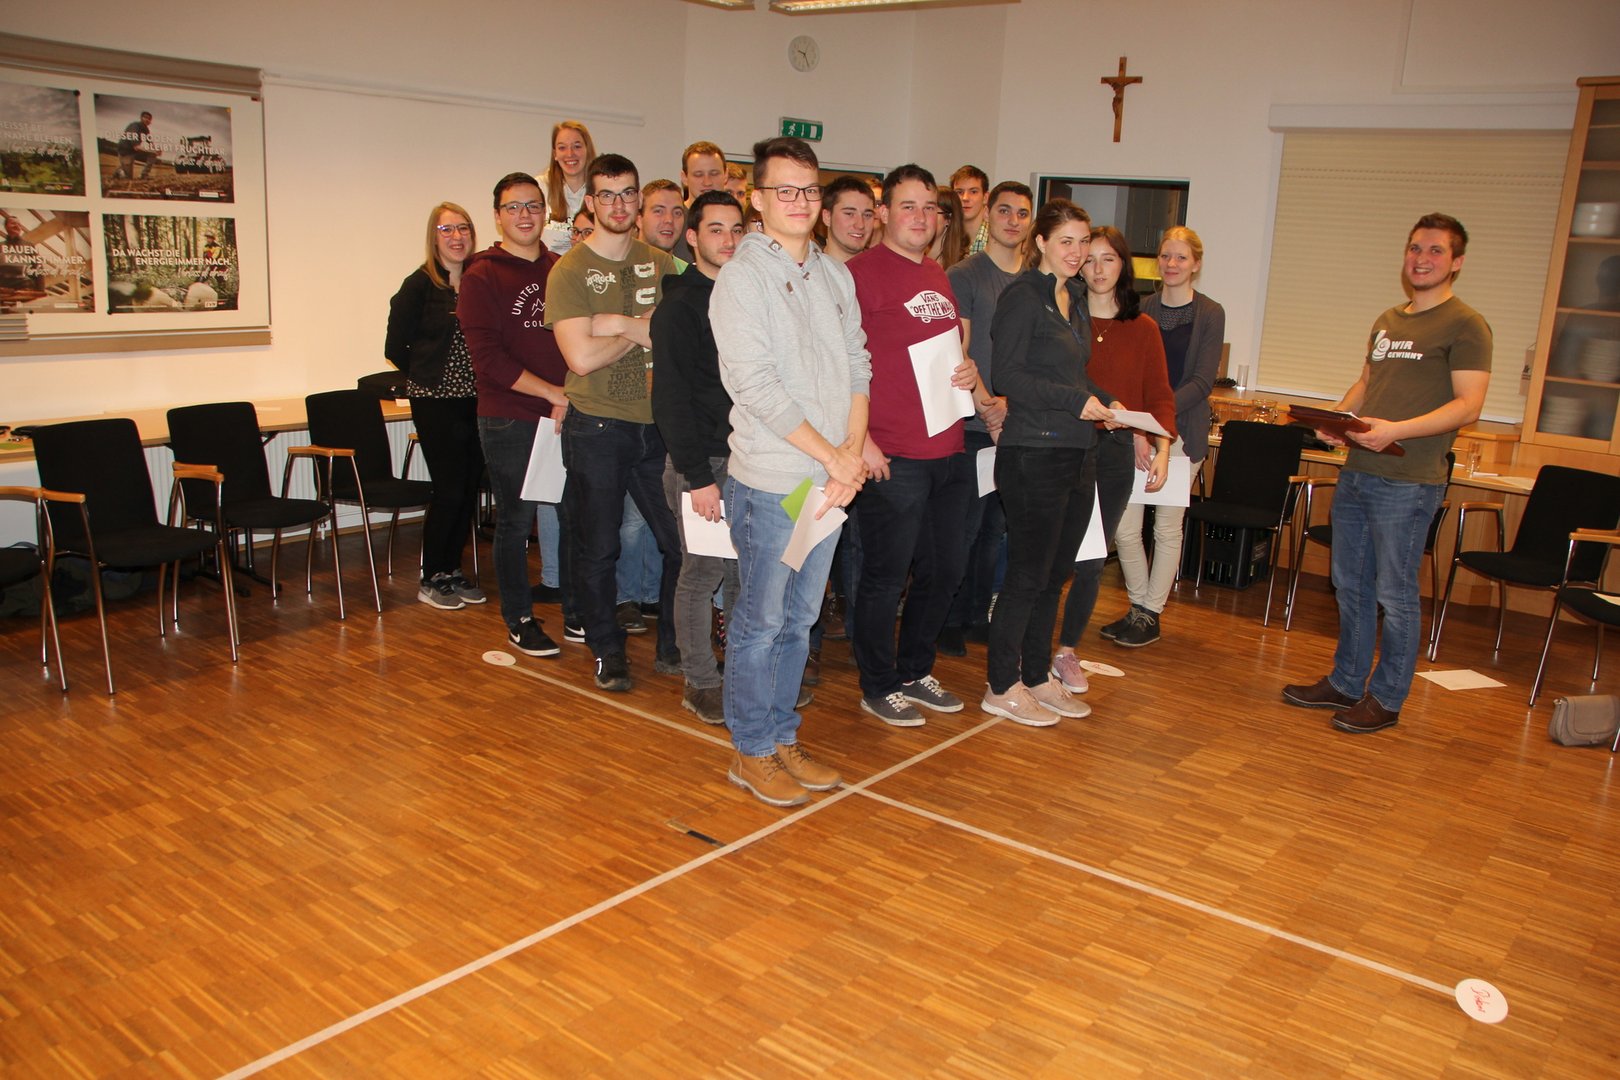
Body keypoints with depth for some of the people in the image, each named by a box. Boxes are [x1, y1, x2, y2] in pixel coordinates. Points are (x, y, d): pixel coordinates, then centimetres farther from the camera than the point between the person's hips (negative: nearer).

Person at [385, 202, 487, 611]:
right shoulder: (419, 285, -5)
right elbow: (395, 348, -3)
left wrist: (481, 378, 0)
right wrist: (431, 376, 1)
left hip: (476, 401, 5)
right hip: (437, 404, -5)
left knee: (469, 490, 8)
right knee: (449, 491, -4)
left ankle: (453, 571, 23)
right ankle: (431, 580, 10)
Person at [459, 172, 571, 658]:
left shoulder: (561, 270, 13)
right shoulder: (482, 277, -3)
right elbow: (489, 358, -12)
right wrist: (553, 393, -16)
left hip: (566, 416, 5)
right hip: (510, 421, -5)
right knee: (515, 522, 4)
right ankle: (519, 619, 18)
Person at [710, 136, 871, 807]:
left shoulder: (835, 276, 13)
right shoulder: (742, 277, -8)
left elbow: (857, 365, 11)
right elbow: (755, 385, -16)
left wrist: (852, 452, -5)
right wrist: (834, 455, -15)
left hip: (831, 478, 6)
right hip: (770, 480, -6)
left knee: (799, 618, 14)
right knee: (760, 620, 4)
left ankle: (782, 739, 28)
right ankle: (751, 753, 18)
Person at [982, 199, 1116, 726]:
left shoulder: (1074, 300, 17)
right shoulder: (1022, 297, -9)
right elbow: (1006, 374, -17)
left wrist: (1105, 403, 5)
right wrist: (1076, 401, -18)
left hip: (1076, 454, 8)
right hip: (1033, 454, -8)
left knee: (1055, 574, 14)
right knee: (1028, 575, -2)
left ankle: (1037, 677, 26)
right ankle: (1002, 688, 12)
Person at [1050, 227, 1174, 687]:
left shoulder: (1143, 329, 8)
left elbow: (1159, 396, 7)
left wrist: (1161, 447, -6)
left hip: (1115, 454, 3)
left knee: (1091, 561, 7)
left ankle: (1067, 650, 22)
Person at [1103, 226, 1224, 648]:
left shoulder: (1210, 314, -2)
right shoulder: (1143, 309, 9)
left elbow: (1202, 381, -9)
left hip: (1181, 431, -3)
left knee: (1168, 526, 4)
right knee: (1123, 525, 0)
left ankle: (1151, 614, 16)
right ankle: (1138, 606, 18)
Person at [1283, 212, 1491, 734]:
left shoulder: (1464, 325, -6)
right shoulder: (1387, 321, 18)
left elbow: (1468, 405, -13)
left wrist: (1396, 430, -26)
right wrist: (1336, 418, 4)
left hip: (1408, 481, -7)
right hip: (1356, 471, 8)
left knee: (1395, 593, 0)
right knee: (1350, 583, 14)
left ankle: (1386, 698, 13)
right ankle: (1345, 683, 26)